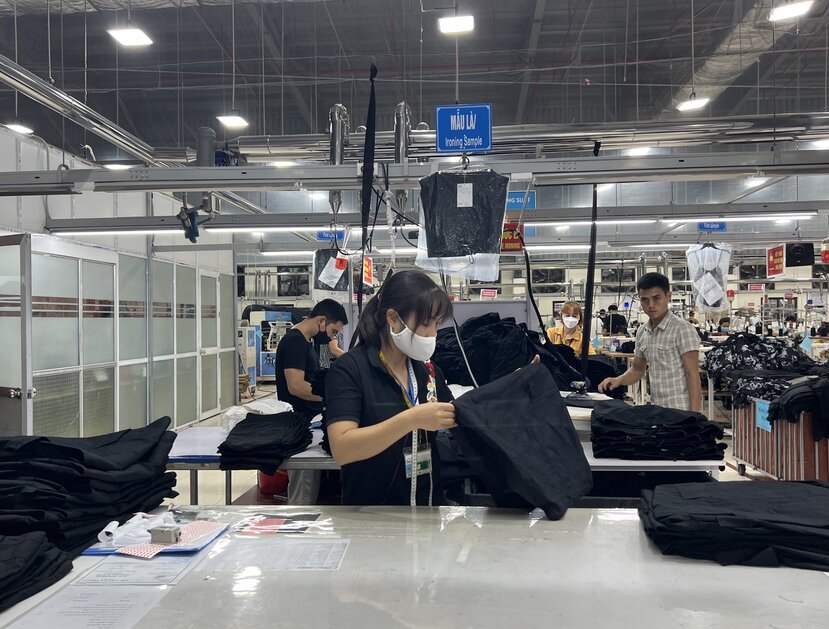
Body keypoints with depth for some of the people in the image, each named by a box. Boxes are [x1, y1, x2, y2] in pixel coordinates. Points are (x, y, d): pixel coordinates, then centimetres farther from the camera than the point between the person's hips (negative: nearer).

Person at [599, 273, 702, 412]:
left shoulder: (683, 329, -9)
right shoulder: (642, 332, 8)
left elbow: (693, 375, -11)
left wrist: (694, 415, -17)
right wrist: (618, 380, 0)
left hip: (680, 411, -6)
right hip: (655, 411, 6)